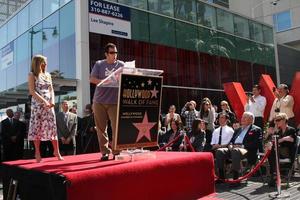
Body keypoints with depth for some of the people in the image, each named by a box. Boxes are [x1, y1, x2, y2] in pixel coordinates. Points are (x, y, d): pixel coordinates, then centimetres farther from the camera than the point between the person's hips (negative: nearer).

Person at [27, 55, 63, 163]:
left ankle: (56, 151, 6)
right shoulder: (32, 75, 1)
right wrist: (44, 101, -16)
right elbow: (32, 91, -8)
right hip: (37, 104, -4)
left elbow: (51, 90, 12)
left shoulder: (48, 75, 15)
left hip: (49, 104, 4)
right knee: (37, 127, -1)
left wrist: (52, 100, -6)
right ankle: (37, 153, 5)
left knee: (52, 126, 1)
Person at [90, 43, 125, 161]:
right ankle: (104, 151, 13)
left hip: (115, 101, 0)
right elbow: (92, 79, 1)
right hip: (99, 101, 1)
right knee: (101, 128, 3)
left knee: (117, 127, -6)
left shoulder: (121, 65, 11)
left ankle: (116, 150, 4)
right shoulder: (99, 64, 10)